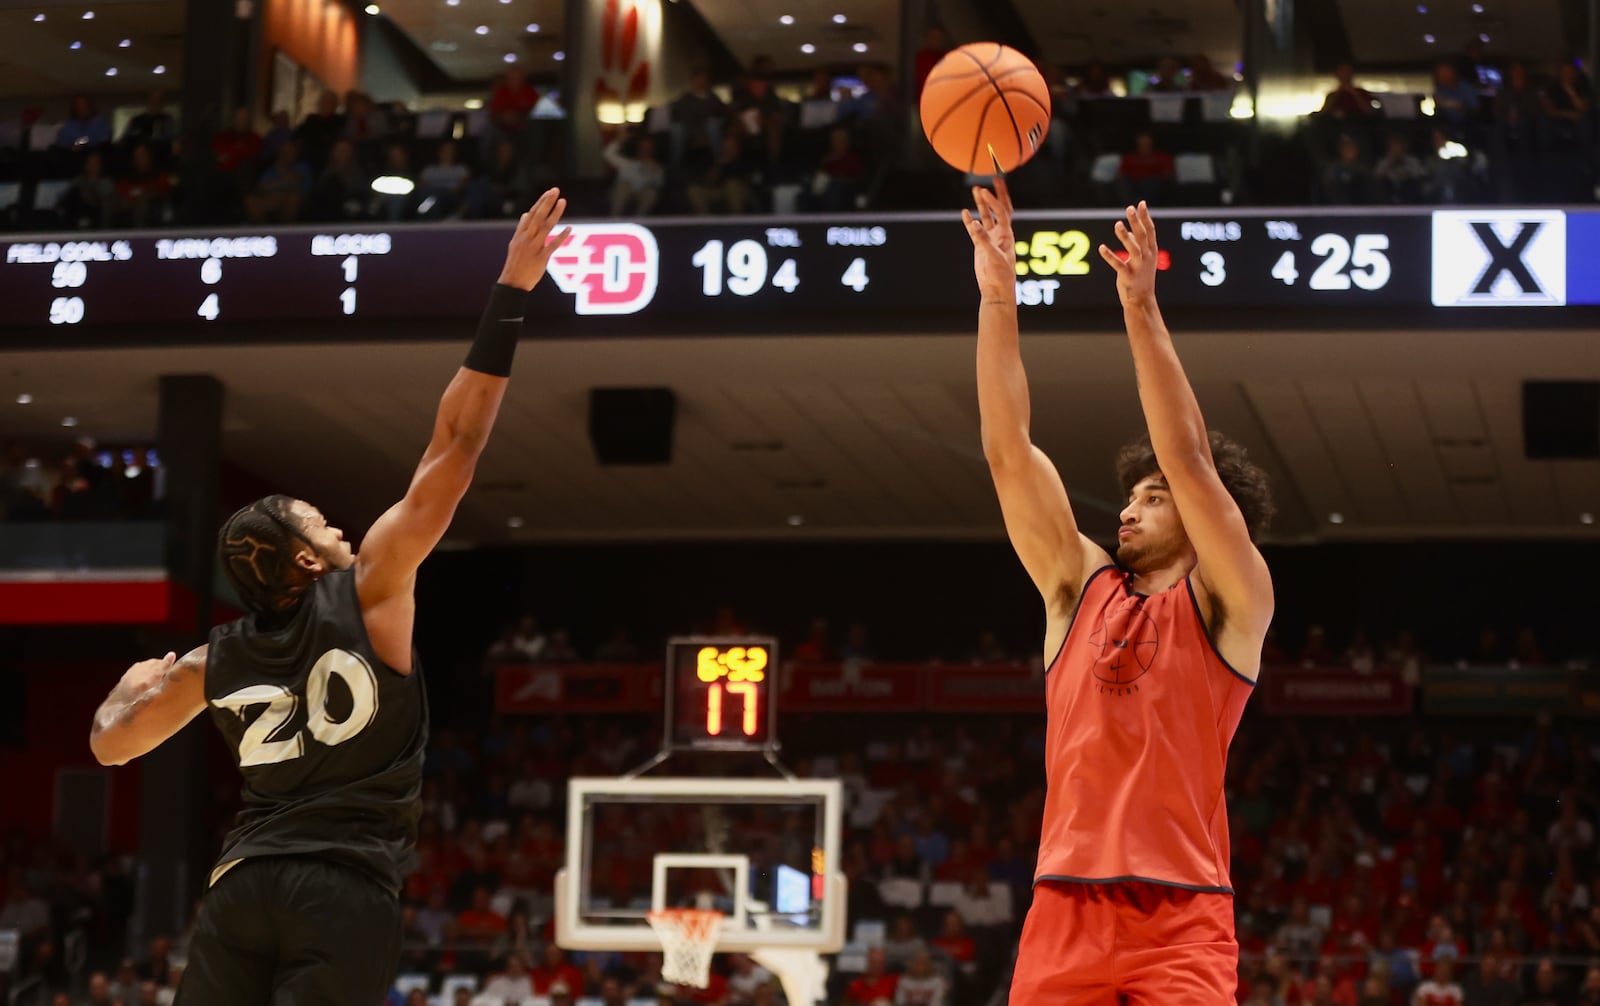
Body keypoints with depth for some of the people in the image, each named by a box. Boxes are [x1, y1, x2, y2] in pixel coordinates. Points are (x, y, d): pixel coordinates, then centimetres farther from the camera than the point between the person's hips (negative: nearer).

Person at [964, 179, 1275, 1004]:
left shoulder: (1230, 603, 6)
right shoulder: (1079, 587, 17)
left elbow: (1189, 461, -7)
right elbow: (1008, 450, 10)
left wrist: (1142, 311, -13)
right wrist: (998, 295, 3)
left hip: (1179, 921, -4)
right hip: (1064, 911, 4)